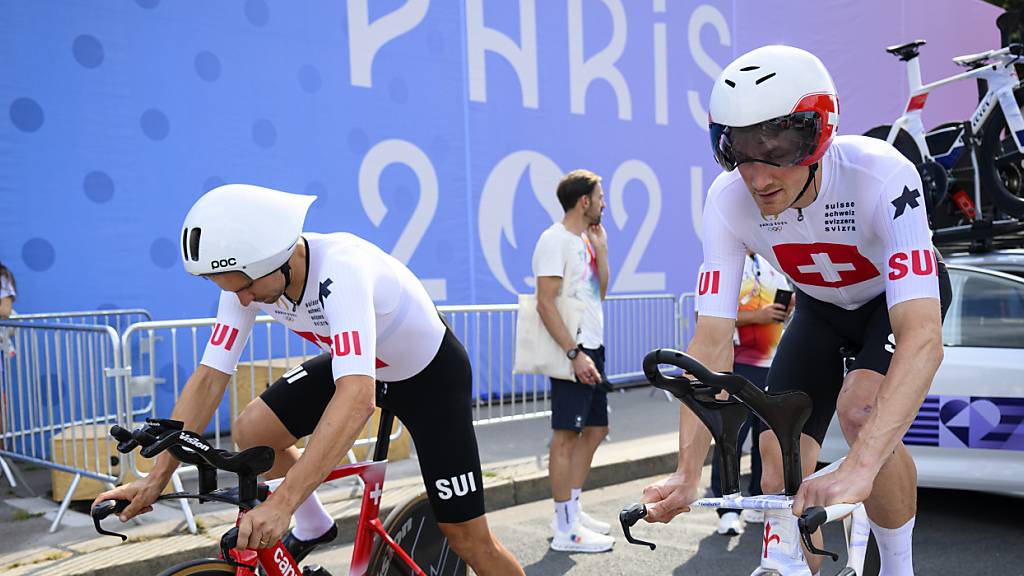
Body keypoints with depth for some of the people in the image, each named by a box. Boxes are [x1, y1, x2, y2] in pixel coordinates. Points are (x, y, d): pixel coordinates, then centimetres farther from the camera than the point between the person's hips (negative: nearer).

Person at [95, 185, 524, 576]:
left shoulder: (341, 269, -39)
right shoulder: (249, 273, -18)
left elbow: (357, 398, -49)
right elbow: (209, 378, -14)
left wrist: (280, 503, -53)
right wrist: (156, 478, -19)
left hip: (430, 374, -6)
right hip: (355, 363, 6)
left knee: (468, 538, -6)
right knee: (250, 432, -9)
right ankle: (312, 526, 18)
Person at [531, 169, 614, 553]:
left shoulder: (584, 240, 16)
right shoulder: (555, 240, -12)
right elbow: (545, 304, -18)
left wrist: (601, 249, 8)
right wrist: (575, 353, -23)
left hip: (591, 348, 10)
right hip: (573, 352, -10)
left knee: (595, 430, 14)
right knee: (566, 435, -5)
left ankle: (571, 512, 25)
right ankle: (566, 530, 1)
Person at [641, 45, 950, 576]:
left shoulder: (881, 177, -38)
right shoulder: (728, 199, -29)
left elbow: (923, 338, -46)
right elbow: (711, 342, -29)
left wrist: (858, 469, -57)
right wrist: (687, 474, -37)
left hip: (902, 296, -3)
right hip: (821, 308, 3)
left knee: (861, 409, -31)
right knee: (780, 482, -8)